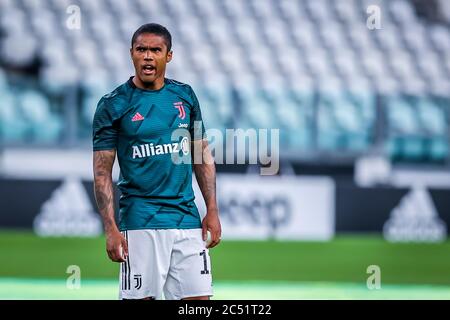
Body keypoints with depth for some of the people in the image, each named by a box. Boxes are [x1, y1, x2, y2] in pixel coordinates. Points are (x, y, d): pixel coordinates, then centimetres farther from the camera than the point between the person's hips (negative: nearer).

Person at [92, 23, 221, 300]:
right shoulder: (113, 105, -2)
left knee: (199, 298, 1)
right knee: (140, 297, -5)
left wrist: (212, 210, 8)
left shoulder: (185, 96, 10)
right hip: (140, 222, -4)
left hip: (187, 216, 4)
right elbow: (103, 171, -3)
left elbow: (203, 155, 16)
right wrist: (111, 228, -11)